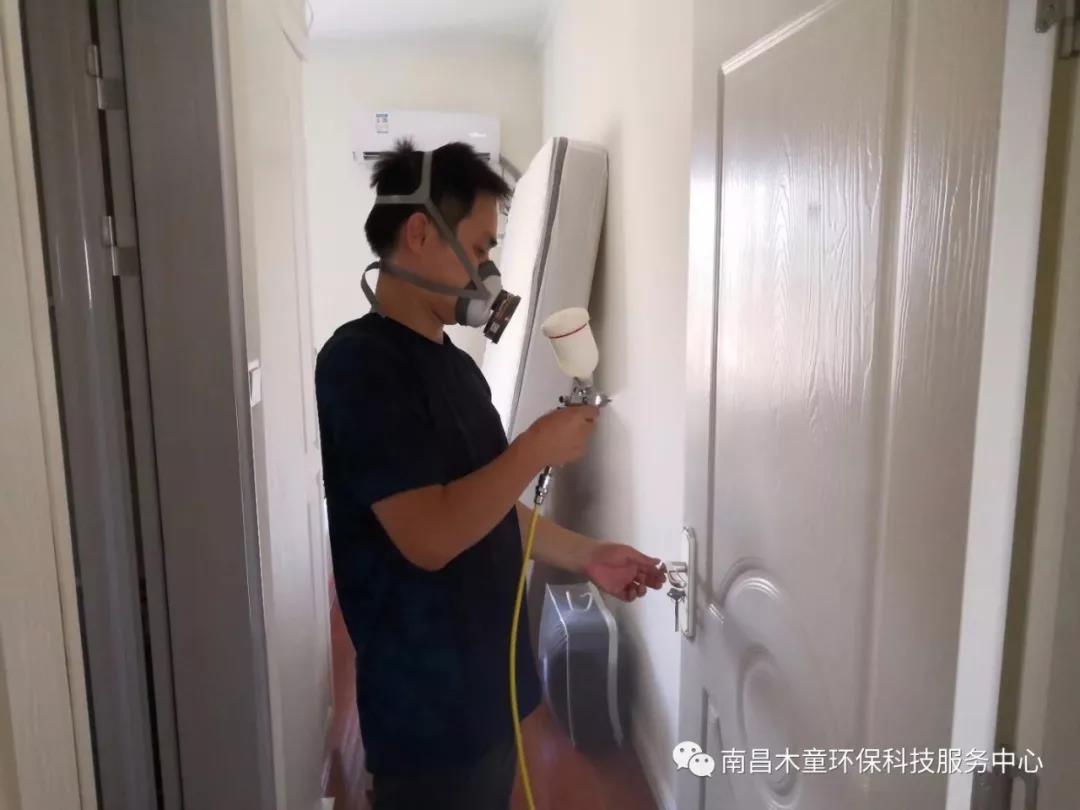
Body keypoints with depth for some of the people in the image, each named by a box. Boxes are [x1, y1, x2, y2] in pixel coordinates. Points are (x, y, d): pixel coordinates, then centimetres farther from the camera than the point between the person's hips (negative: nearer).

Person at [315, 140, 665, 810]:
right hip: (427, 704, -8)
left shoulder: (455, 363, 8)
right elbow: (429, 536, -27)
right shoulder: (360, 364, -20)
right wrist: (539, 447, -19)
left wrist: (585, 556, 8)